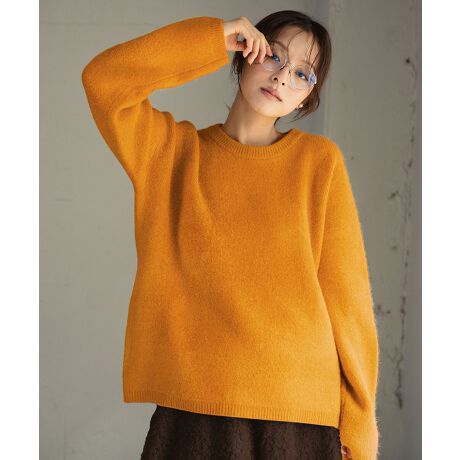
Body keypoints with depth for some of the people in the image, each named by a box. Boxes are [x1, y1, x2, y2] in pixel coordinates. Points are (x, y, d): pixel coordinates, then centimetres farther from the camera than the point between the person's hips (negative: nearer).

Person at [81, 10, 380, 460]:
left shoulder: (318, 159, 4)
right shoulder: (172, 149, 8)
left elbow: (345, 292, 2)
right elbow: (102, 78, -6)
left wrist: (359, 422, 1)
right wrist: (215, 39, -3)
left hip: (300, 414, 0)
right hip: (189, 410, 0)